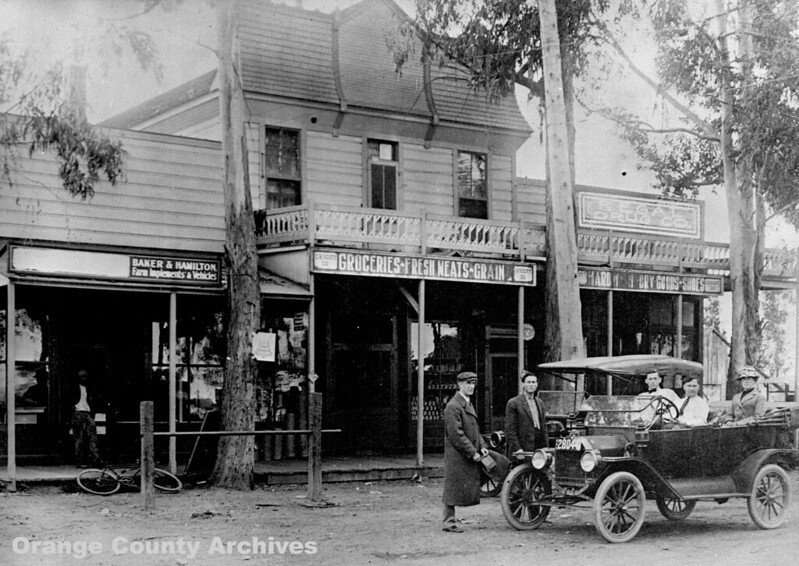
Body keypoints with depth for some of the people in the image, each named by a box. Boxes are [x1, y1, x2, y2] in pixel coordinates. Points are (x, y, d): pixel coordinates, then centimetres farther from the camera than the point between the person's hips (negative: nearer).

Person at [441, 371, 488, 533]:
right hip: (456, 456, -9)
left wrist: (481, 446, 6)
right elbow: (456, 435, -20)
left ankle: (449, 519, 15)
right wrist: (472, 452, -18)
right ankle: (449, 523, 4)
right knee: (453, 489, -3)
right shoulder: (453, 407, -15)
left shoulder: (468, 404, 16)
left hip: (469, 456, 9)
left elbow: (475, 429, 22)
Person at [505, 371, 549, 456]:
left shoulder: (540, 403, 17)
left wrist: (545, 447, 11)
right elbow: (509, 430, -8)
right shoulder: (513, 403, -3)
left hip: (539, 450, 6)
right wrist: (516, 449, -15)